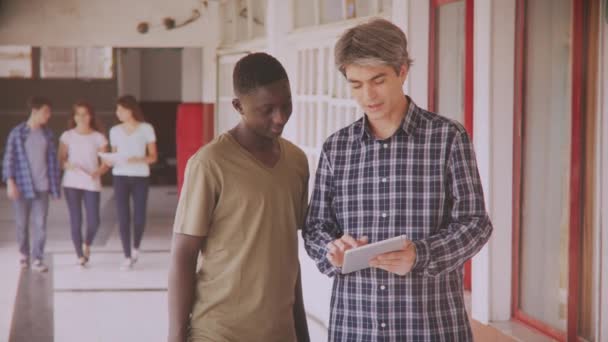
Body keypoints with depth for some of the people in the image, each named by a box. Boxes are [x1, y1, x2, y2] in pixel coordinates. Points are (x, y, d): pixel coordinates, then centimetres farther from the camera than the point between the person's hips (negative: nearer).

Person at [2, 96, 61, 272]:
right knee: (22, 223, 9)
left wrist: (54, 184, 7)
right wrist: (10, 182, -12)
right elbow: (9, 158, -5)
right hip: (22, 185, -2)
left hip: (42, 186, 2)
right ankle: (24, 253, 28)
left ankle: (37, 259, 0)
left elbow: (53, 159, 9)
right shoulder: (17, 133, -5)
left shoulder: (47, 134, 5)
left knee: (40, 223, -4)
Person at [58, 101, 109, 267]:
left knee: (93, 221, -7)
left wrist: (98, 172, -18)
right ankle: (80, 256, 10)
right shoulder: (67, 136, 3)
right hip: (72, 183, 0)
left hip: (92, 184, 0)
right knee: (75, 220, -2)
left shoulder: (98, 137, 3)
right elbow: (61, 160, 4)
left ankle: (87, 244, 25)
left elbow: (105, 162, 2)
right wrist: (68, 165, -18)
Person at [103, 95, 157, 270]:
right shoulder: (115, 131, 8)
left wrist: (139, 160, -19)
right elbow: (114, 156, 14)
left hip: (140, 177, -2)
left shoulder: (146, 129, -1)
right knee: (123, 218, -4)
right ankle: (127, 257, 4)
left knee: (139, 217, -3)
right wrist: (109, 161, -8)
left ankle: (136, 248, 25)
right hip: (120, 177, 2)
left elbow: (153, 157, -1)